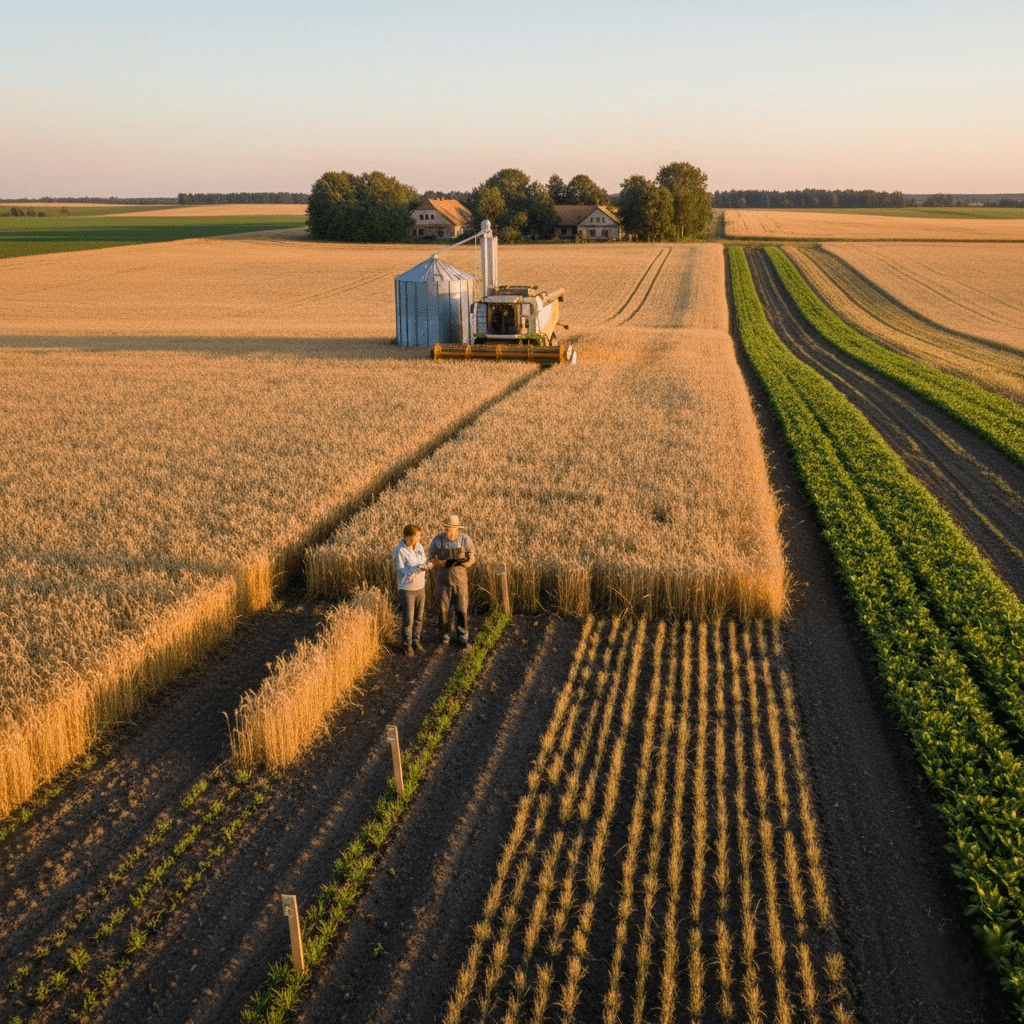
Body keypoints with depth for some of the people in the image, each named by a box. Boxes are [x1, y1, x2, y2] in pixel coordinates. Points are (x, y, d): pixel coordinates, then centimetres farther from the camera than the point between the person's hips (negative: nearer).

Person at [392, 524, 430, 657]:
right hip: (407, 588, -6)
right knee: (408, 619, 0)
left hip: (420, 587, 6)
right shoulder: (400, 551, -18)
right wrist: (416, 568, -29)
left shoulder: (419, 547, 1)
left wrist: (426, 565, -15)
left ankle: (416, 640, 32)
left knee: (419, 617, 16)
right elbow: (400, 571, -17)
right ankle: (407, 646, 13)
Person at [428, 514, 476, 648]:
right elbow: (431, 558, -1)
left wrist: (465, 562, -23)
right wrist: (445, 563, -20)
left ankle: (462, 637, 12)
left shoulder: (465, 539, -8)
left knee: (462, 608, 1)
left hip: (460, 578, 0)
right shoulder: (438, 540, -9)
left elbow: (472, 557, 1)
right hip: (443, 578, 0)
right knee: (442, 608, 7)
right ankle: (445, 635, 23)